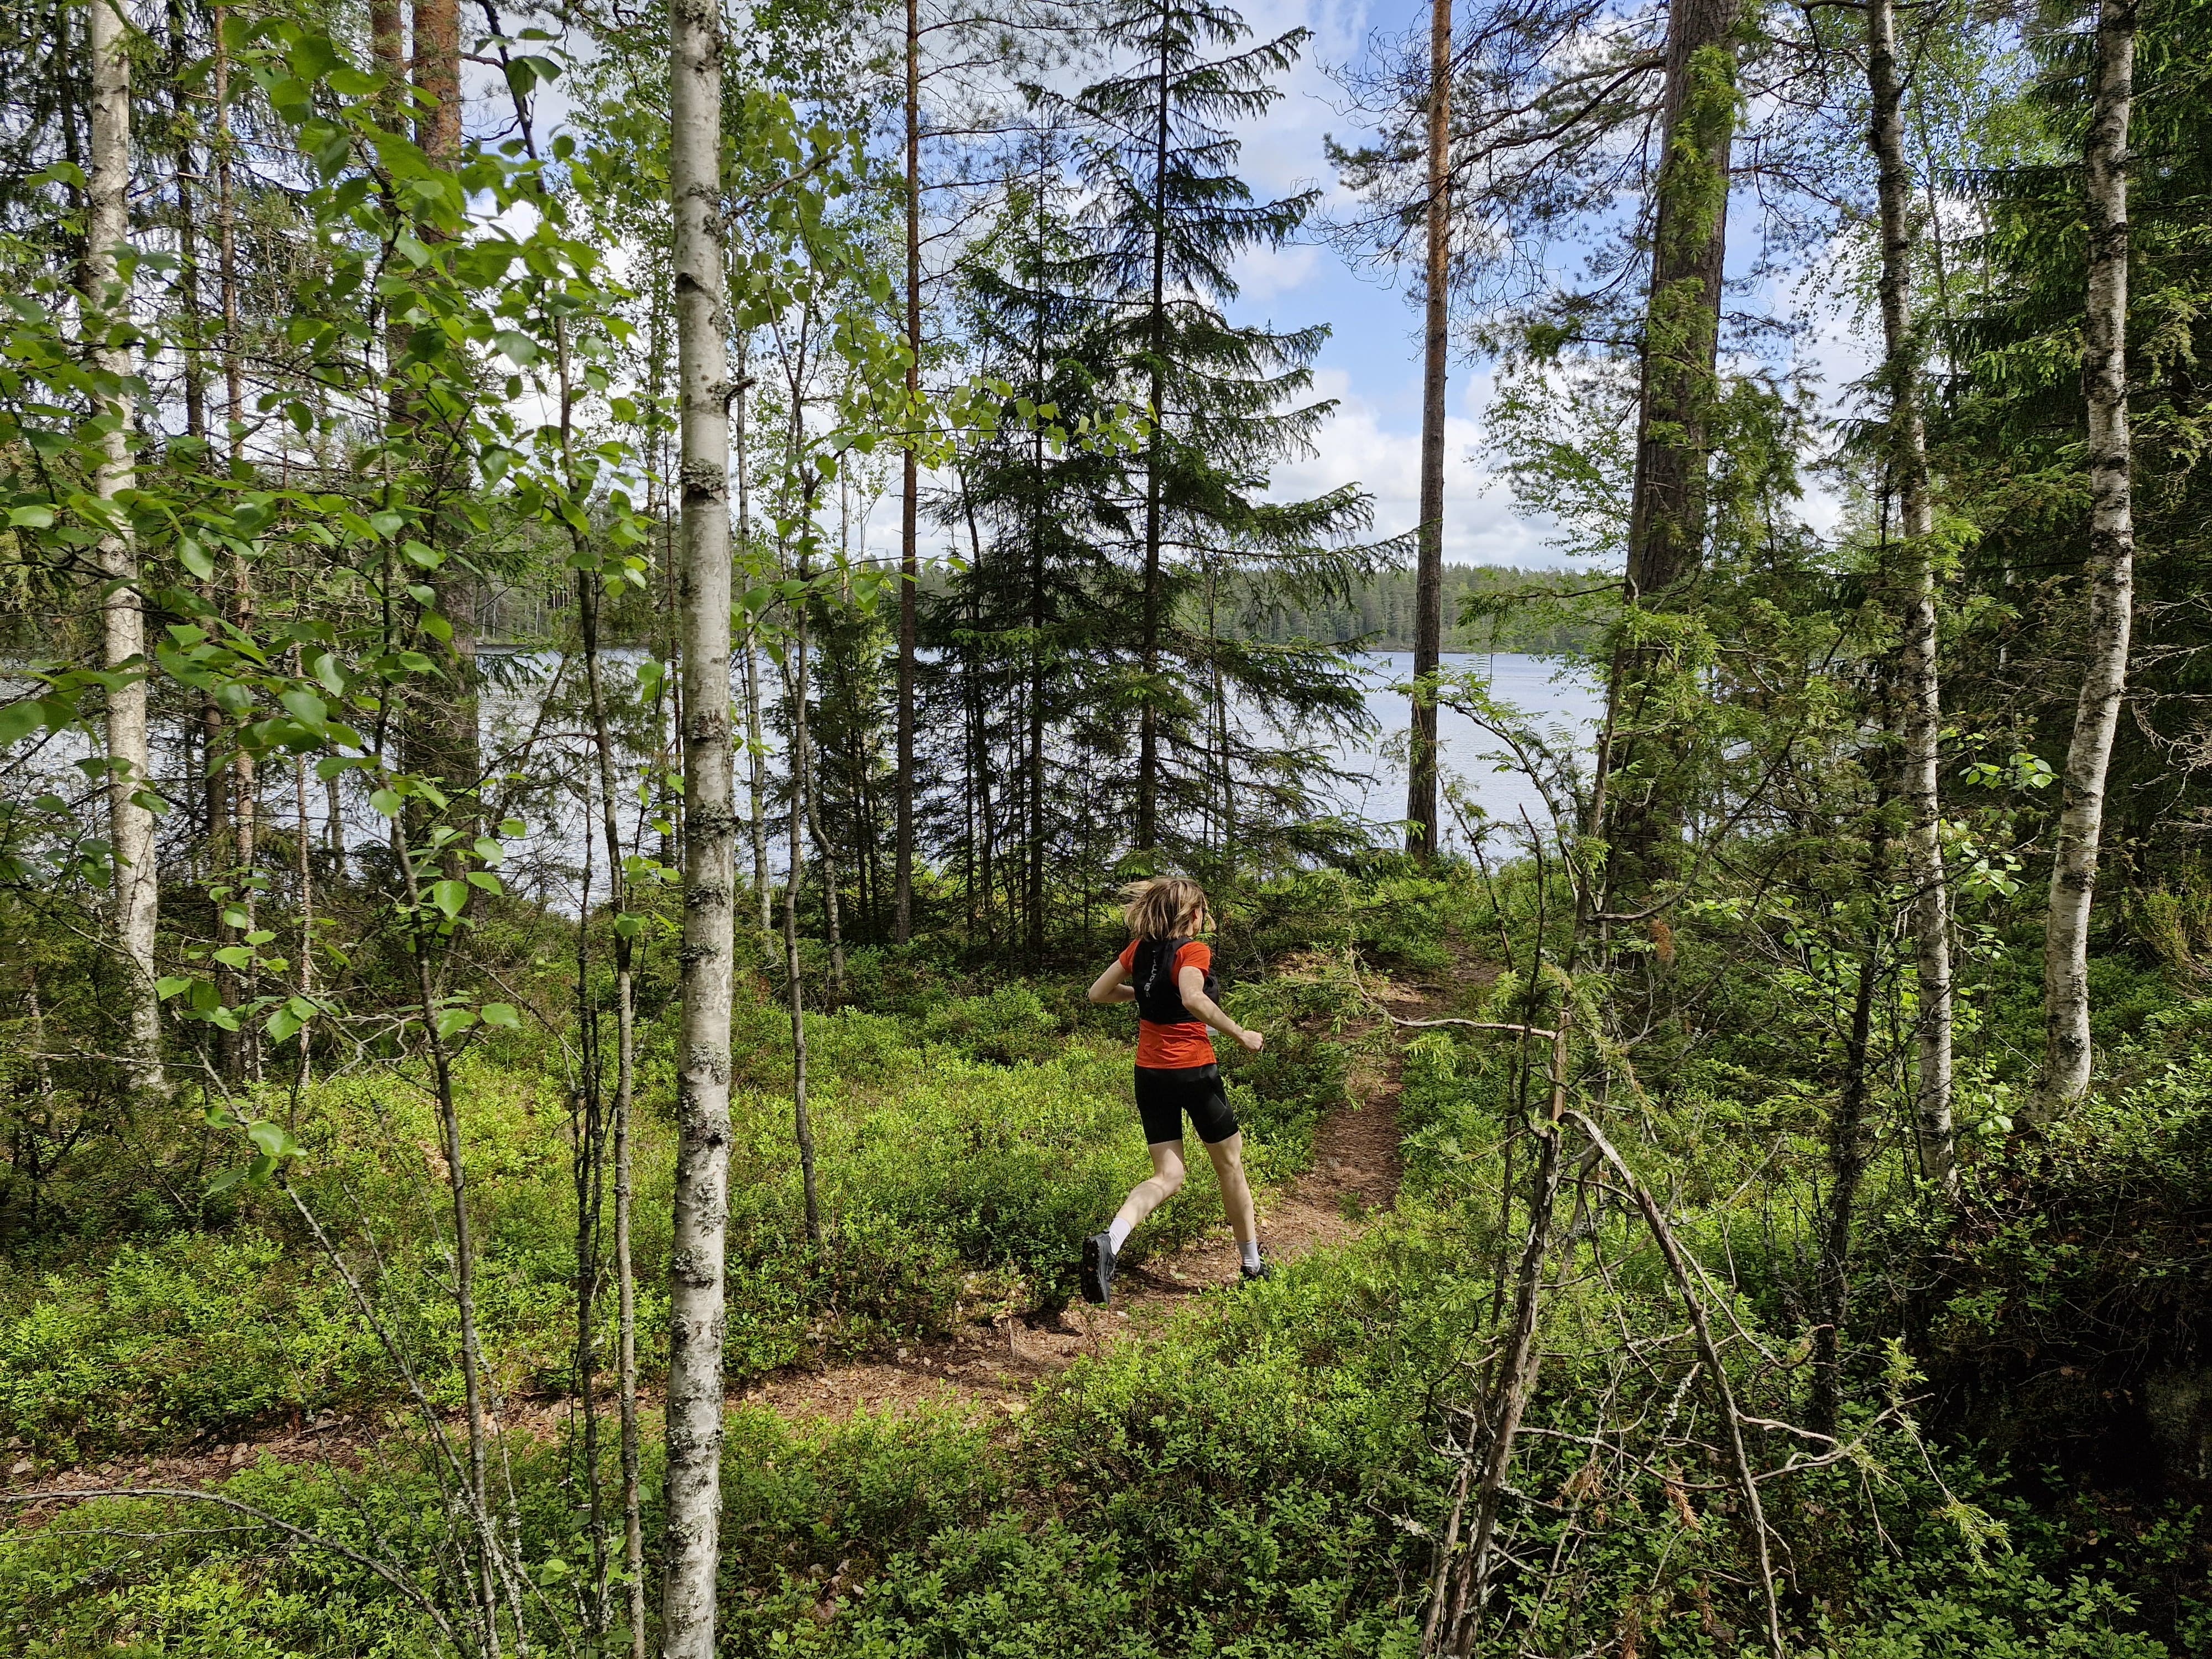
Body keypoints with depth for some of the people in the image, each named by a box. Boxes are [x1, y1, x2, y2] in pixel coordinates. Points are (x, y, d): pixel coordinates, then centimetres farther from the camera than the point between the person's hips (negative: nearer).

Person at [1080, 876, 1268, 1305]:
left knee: (1168, 1177, 7)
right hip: (1193, 1071, -5)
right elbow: (1193, 999, -30)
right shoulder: (1194, 950, -11)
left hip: (1149, 1074, 5)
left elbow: (1098, 992, 12)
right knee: (1230, 1164, 16)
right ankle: (1252, 1264, 29)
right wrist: (1241, 1035, -21)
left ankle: (1109, 1242, -20)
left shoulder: (1140, 948, 7)